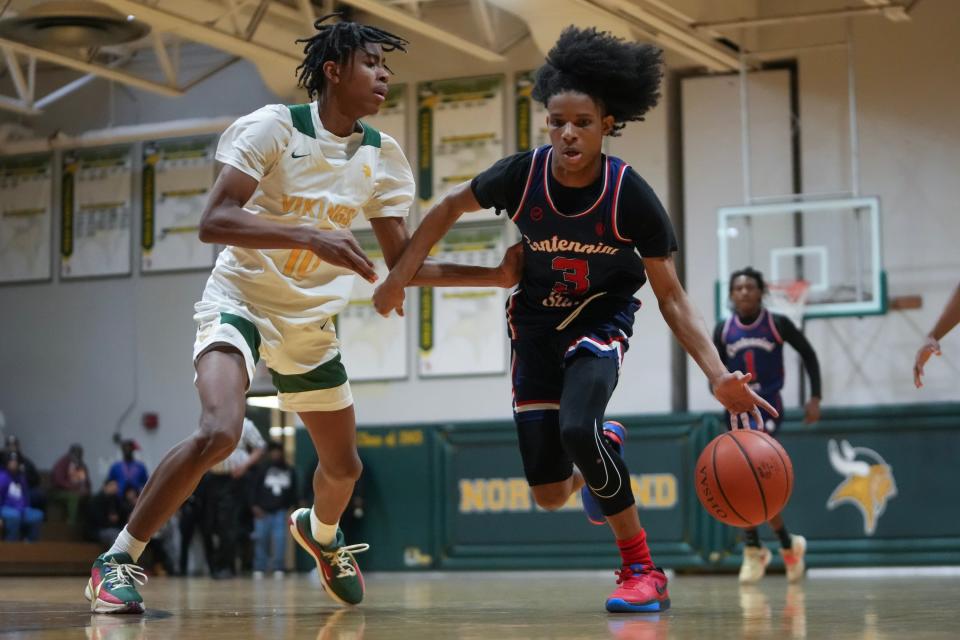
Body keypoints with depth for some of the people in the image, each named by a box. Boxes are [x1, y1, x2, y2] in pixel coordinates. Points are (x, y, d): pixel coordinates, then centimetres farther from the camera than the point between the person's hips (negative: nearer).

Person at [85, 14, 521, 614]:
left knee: (344, 466, 15)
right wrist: (312, 236, -38)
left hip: (312, 320, 6)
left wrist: (494, 275, -8)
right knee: (219, 433, -31)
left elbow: (403, 263, 2)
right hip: (240, 299, -6)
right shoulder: (274, 127, -17)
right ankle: (118, 561, -16)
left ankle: (321, 532, 52)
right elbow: (213, 221, -27)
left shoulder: (383, 157, -2)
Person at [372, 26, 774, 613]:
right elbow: (451, 207, 1)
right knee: (549, 495, -2)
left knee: (577, 427, -34)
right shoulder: (522, 175, -20)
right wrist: (400, 276, 1)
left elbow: (672, 296, -19)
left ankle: (643, 571, -17)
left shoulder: (631, 196, -24)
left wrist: (719, 374, -32)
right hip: (537, 323, 2)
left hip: (602, 317, -2)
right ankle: (599, 455, 38)